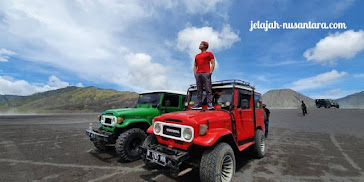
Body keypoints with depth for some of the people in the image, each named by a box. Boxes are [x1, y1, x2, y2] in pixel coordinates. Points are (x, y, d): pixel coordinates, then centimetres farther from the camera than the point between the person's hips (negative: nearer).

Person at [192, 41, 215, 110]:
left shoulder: (209, 53, 11)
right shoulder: (197, 56, 25)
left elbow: (213, 64, 3)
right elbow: (195, 65, 23)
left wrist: (210, 72, -9)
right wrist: (195, 73, 7)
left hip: (206, 73, -5)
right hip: (198, 74, 5)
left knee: (208, 89, -10)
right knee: (199, 90, 2)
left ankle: (209, 104, -12)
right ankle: (199, 104, 3)